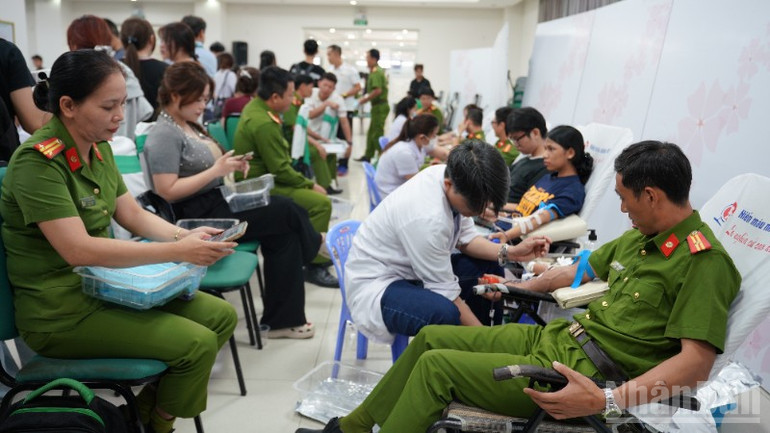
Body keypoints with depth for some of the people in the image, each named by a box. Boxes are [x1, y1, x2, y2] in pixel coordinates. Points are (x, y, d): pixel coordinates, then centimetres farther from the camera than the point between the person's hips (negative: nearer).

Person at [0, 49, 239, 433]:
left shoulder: (99, 148, 5)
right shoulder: (38, 160, -21)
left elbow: (133, 214, 8)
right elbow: (78, 249, -28)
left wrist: (186, 236, -11)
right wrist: (177, 252, -30)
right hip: (61, 312, -8)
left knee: (221, 317, 2)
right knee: (197, 343, -19)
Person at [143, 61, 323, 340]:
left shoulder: (189, 125, 15)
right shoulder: (163, 134, -14)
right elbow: (168, 191, -21)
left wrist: (230, 166, 0)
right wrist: (216, 171, -21)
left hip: (216, 201, 10)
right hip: (198, 215, -9)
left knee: (283, 230, -7)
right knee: (287, 212, -10)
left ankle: (284, 319, -4)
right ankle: (314, 251, 23)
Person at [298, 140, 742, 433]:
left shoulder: (703, 261, -18)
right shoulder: (640, 238, 10)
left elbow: (696, 362, -26)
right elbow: (582, 269, 24)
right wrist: (522, 286, 33)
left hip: (583, 375, -9)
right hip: (550, 336, 9)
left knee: (435, 366, -14)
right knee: (431, 336, 9)